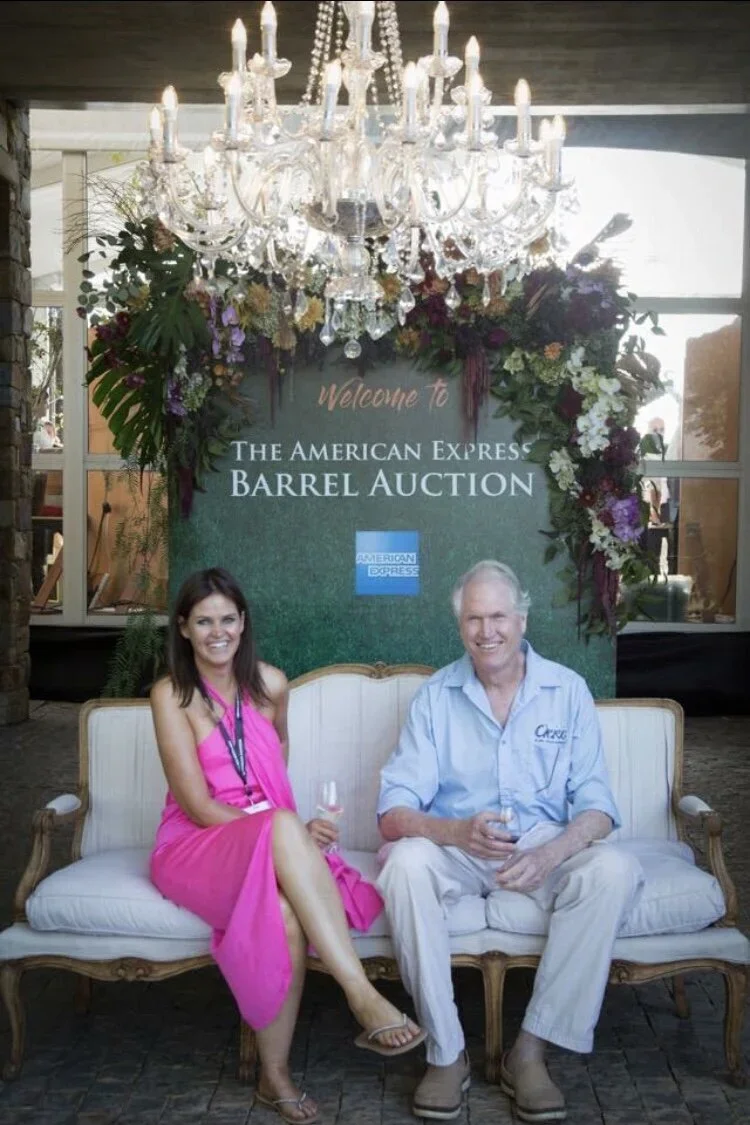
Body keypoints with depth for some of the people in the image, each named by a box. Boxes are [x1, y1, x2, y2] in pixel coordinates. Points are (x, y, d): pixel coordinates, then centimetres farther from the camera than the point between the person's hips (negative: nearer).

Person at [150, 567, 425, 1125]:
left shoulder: (270, 685, 4)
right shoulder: (171, 695, -9)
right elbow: (200, 808, -13)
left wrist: (289, 830, 11)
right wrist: (287, 828, -18)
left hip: (268, 846, 4)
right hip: (194, 848, -4)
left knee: (287, 912, -34)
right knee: (283, 828, -38)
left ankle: (276, 1074, -16)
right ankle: (364, 998, -41)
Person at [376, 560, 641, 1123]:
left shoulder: (568, 691, 1)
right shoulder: (436, 696, 0)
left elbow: (596, 807, -3)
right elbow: (393, 813, -8)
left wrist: (550, 854, -26)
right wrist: (458, 830, -29)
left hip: (547, 847, 1)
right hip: (457, 848, 0)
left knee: (614, 868, -29)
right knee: (406, 860, -32)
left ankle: (531, 1050, -17)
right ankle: (446, 1053, -18)